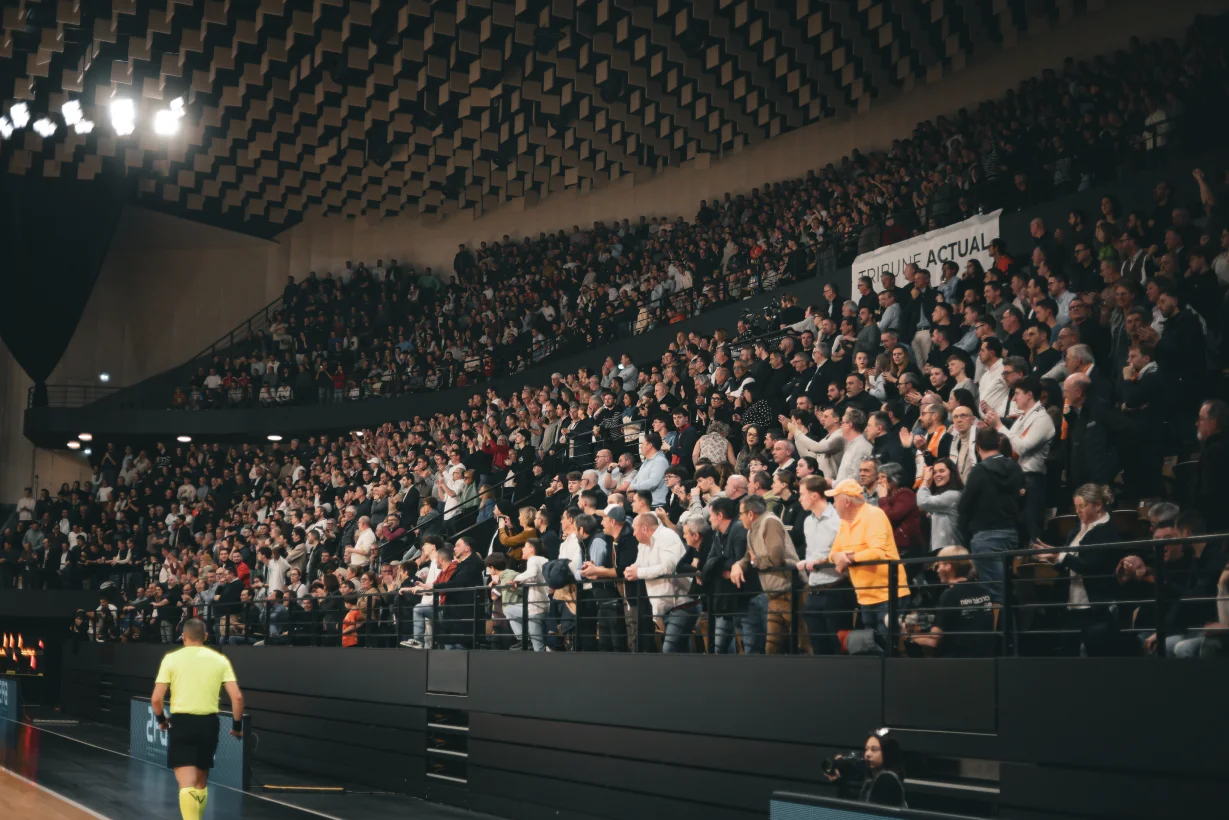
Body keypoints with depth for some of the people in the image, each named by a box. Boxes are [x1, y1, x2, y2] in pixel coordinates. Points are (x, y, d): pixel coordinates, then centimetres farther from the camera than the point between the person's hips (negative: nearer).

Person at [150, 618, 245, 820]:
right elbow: (237, 697, -4)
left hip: (181, 721, -3)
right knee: (201, 782, 20)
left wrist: (161, 719, 13)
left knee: (186, 784, -8)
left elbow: (156, 699, -7)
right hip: (208, 722, 3)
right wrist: (237, 725, 10)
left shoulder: (171, 658, -2)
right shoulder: (219, 659, 4)